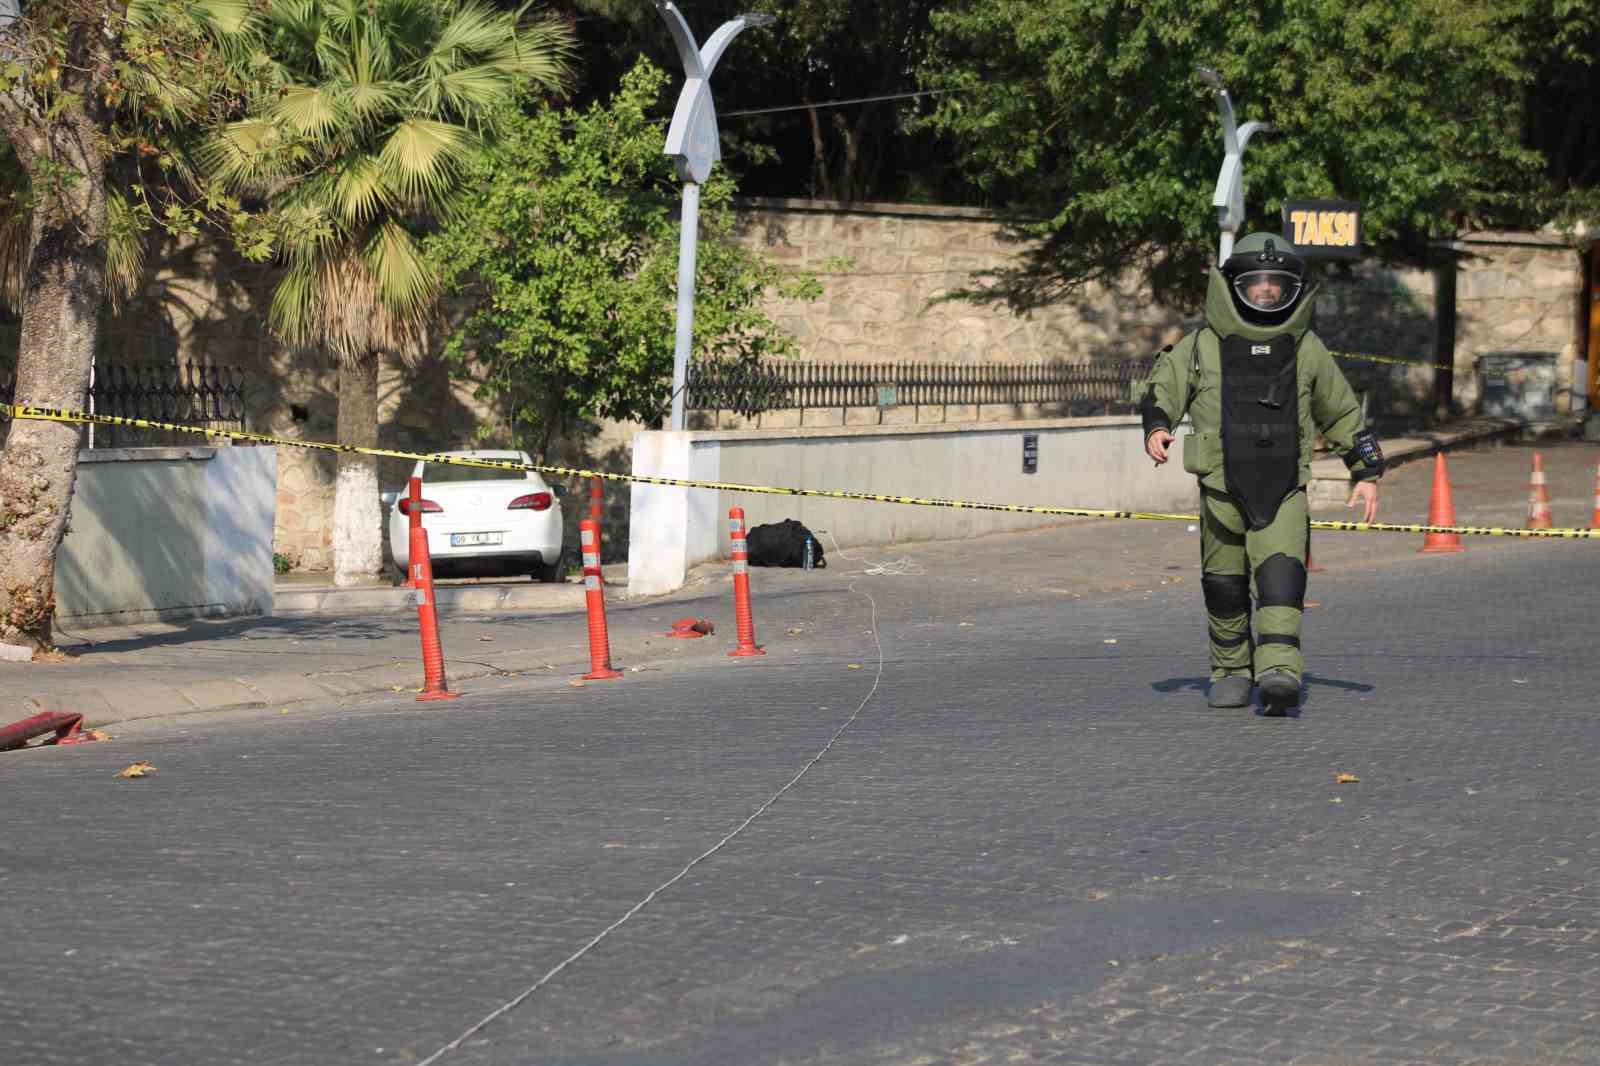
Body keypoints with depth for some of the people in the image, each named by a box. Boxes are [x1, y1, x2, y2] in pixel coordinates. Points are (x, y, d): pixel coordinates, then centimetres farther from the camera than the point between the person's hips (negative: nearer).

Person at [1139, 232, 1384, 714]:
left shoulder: (1306, 349, 12)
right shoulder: (1204, 345, 6)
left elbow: (1342, 413, 20)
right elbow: (1163, 387, 6)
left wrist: (1366, 473, 18)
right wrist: (1156, 426, -16)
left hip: (1284, 490, 0)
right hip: (1222, 488, 0)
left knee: (1281, 575, -19)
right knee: (1225, 586, 6)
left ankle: (1279, 671, -29)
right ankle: (1231, 672, 24)